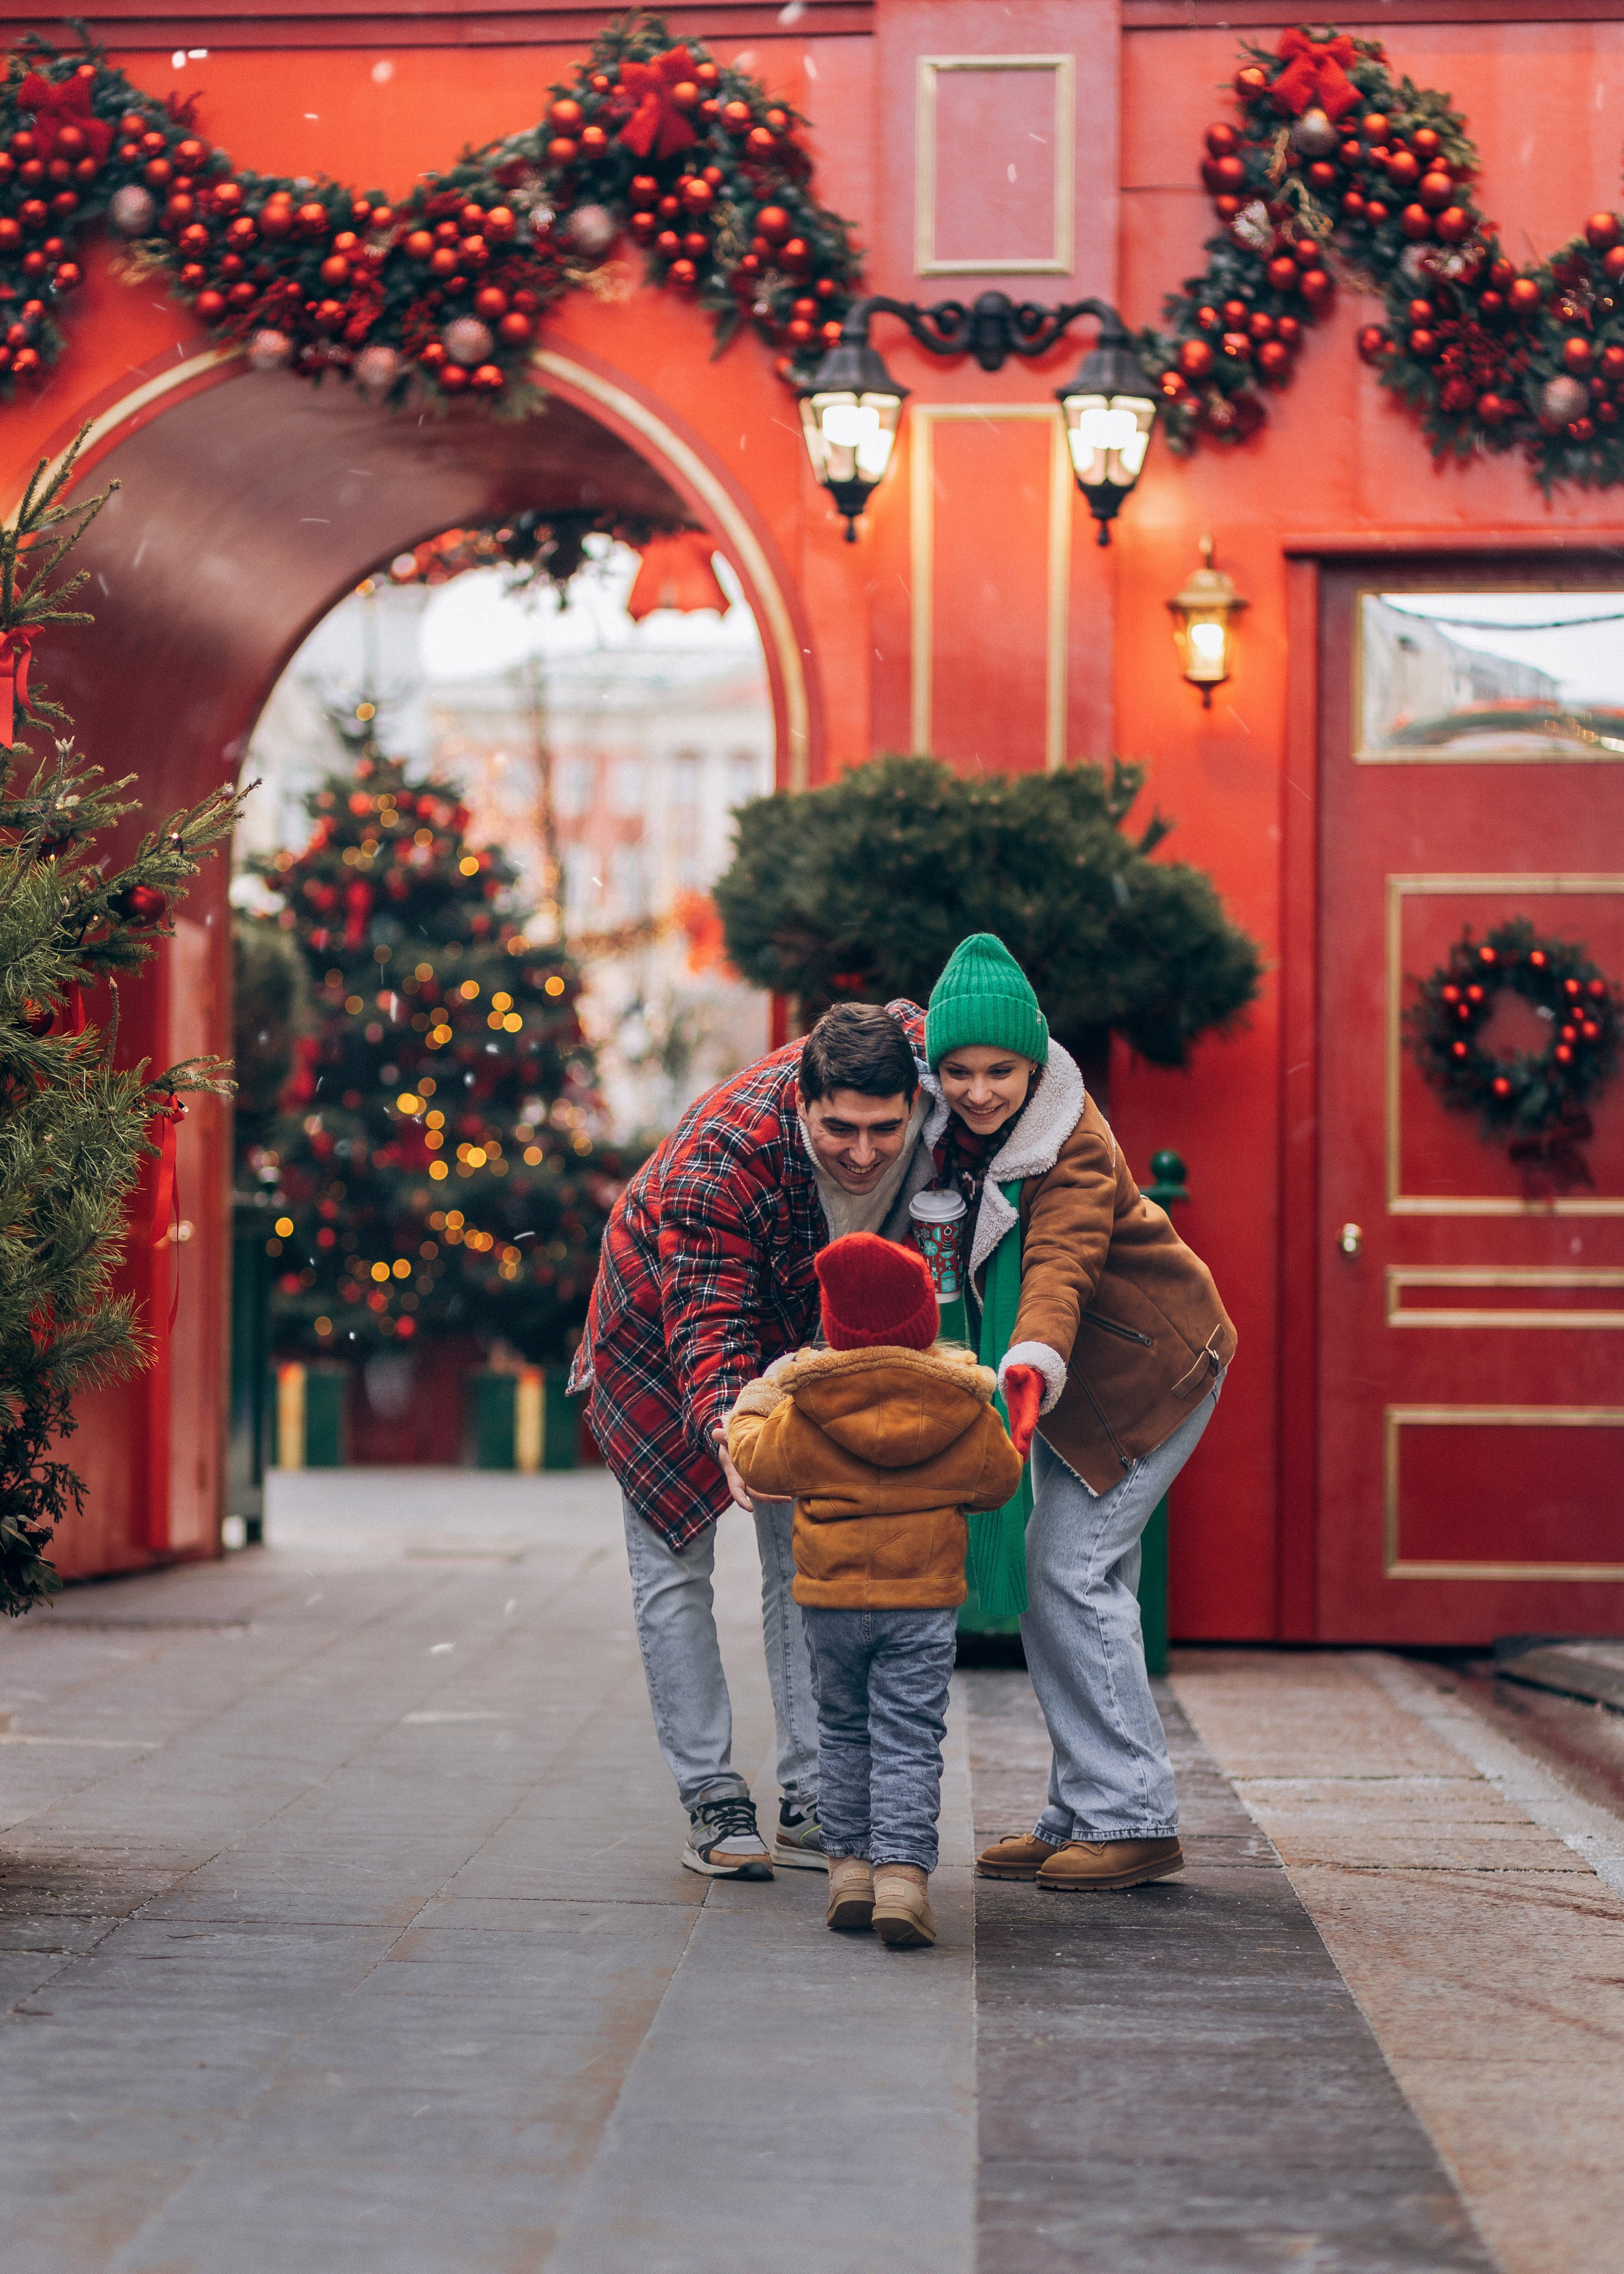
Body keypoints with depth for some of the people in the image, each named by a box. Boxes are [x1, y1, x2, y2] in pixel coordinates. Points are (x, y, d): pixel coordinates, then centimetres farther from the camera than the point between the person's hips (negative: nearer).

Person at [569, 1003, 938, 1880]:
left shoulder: (918, 1097, -27)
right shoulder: (717, 1158, -42)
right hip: (659, 1330, -4)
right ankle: (712, 1799, 4)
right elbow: (707, 1324, -45)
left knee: (809, 1561, 1)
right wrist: (725, 1427, -63)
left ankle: (814, 1802, 3)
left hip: (799, 1330, 4)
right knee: (674, 1566, -3)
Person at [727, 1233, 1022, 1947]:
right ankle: (902, 1870, -12)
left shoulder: (803, 1410, -7)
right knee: (909, 1740, 0)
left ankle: (849, 1863, 17)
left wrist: (757, 1401, 22)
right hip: (925, 1599, -1)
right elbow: (999, 1481, 10)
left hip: (832, 1597, 1)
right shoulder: (964, 1413, -3)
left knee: (843, 1733, 17)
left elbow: (756, 1461, 5)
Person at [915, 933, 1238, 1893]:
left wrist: (1032, 1366, -59)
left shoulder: (1073, 1146, -28)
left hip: (1150, 1364, -8)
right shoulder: (947, 1129, -7)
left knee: (1073, 1571, -15)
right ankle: (1083, 1814, 13)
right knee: (1057, 1576, 6)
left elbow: (1060, 1265, -43)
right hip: (1075, 1378, 8)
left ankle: (1135, 1820, -10)